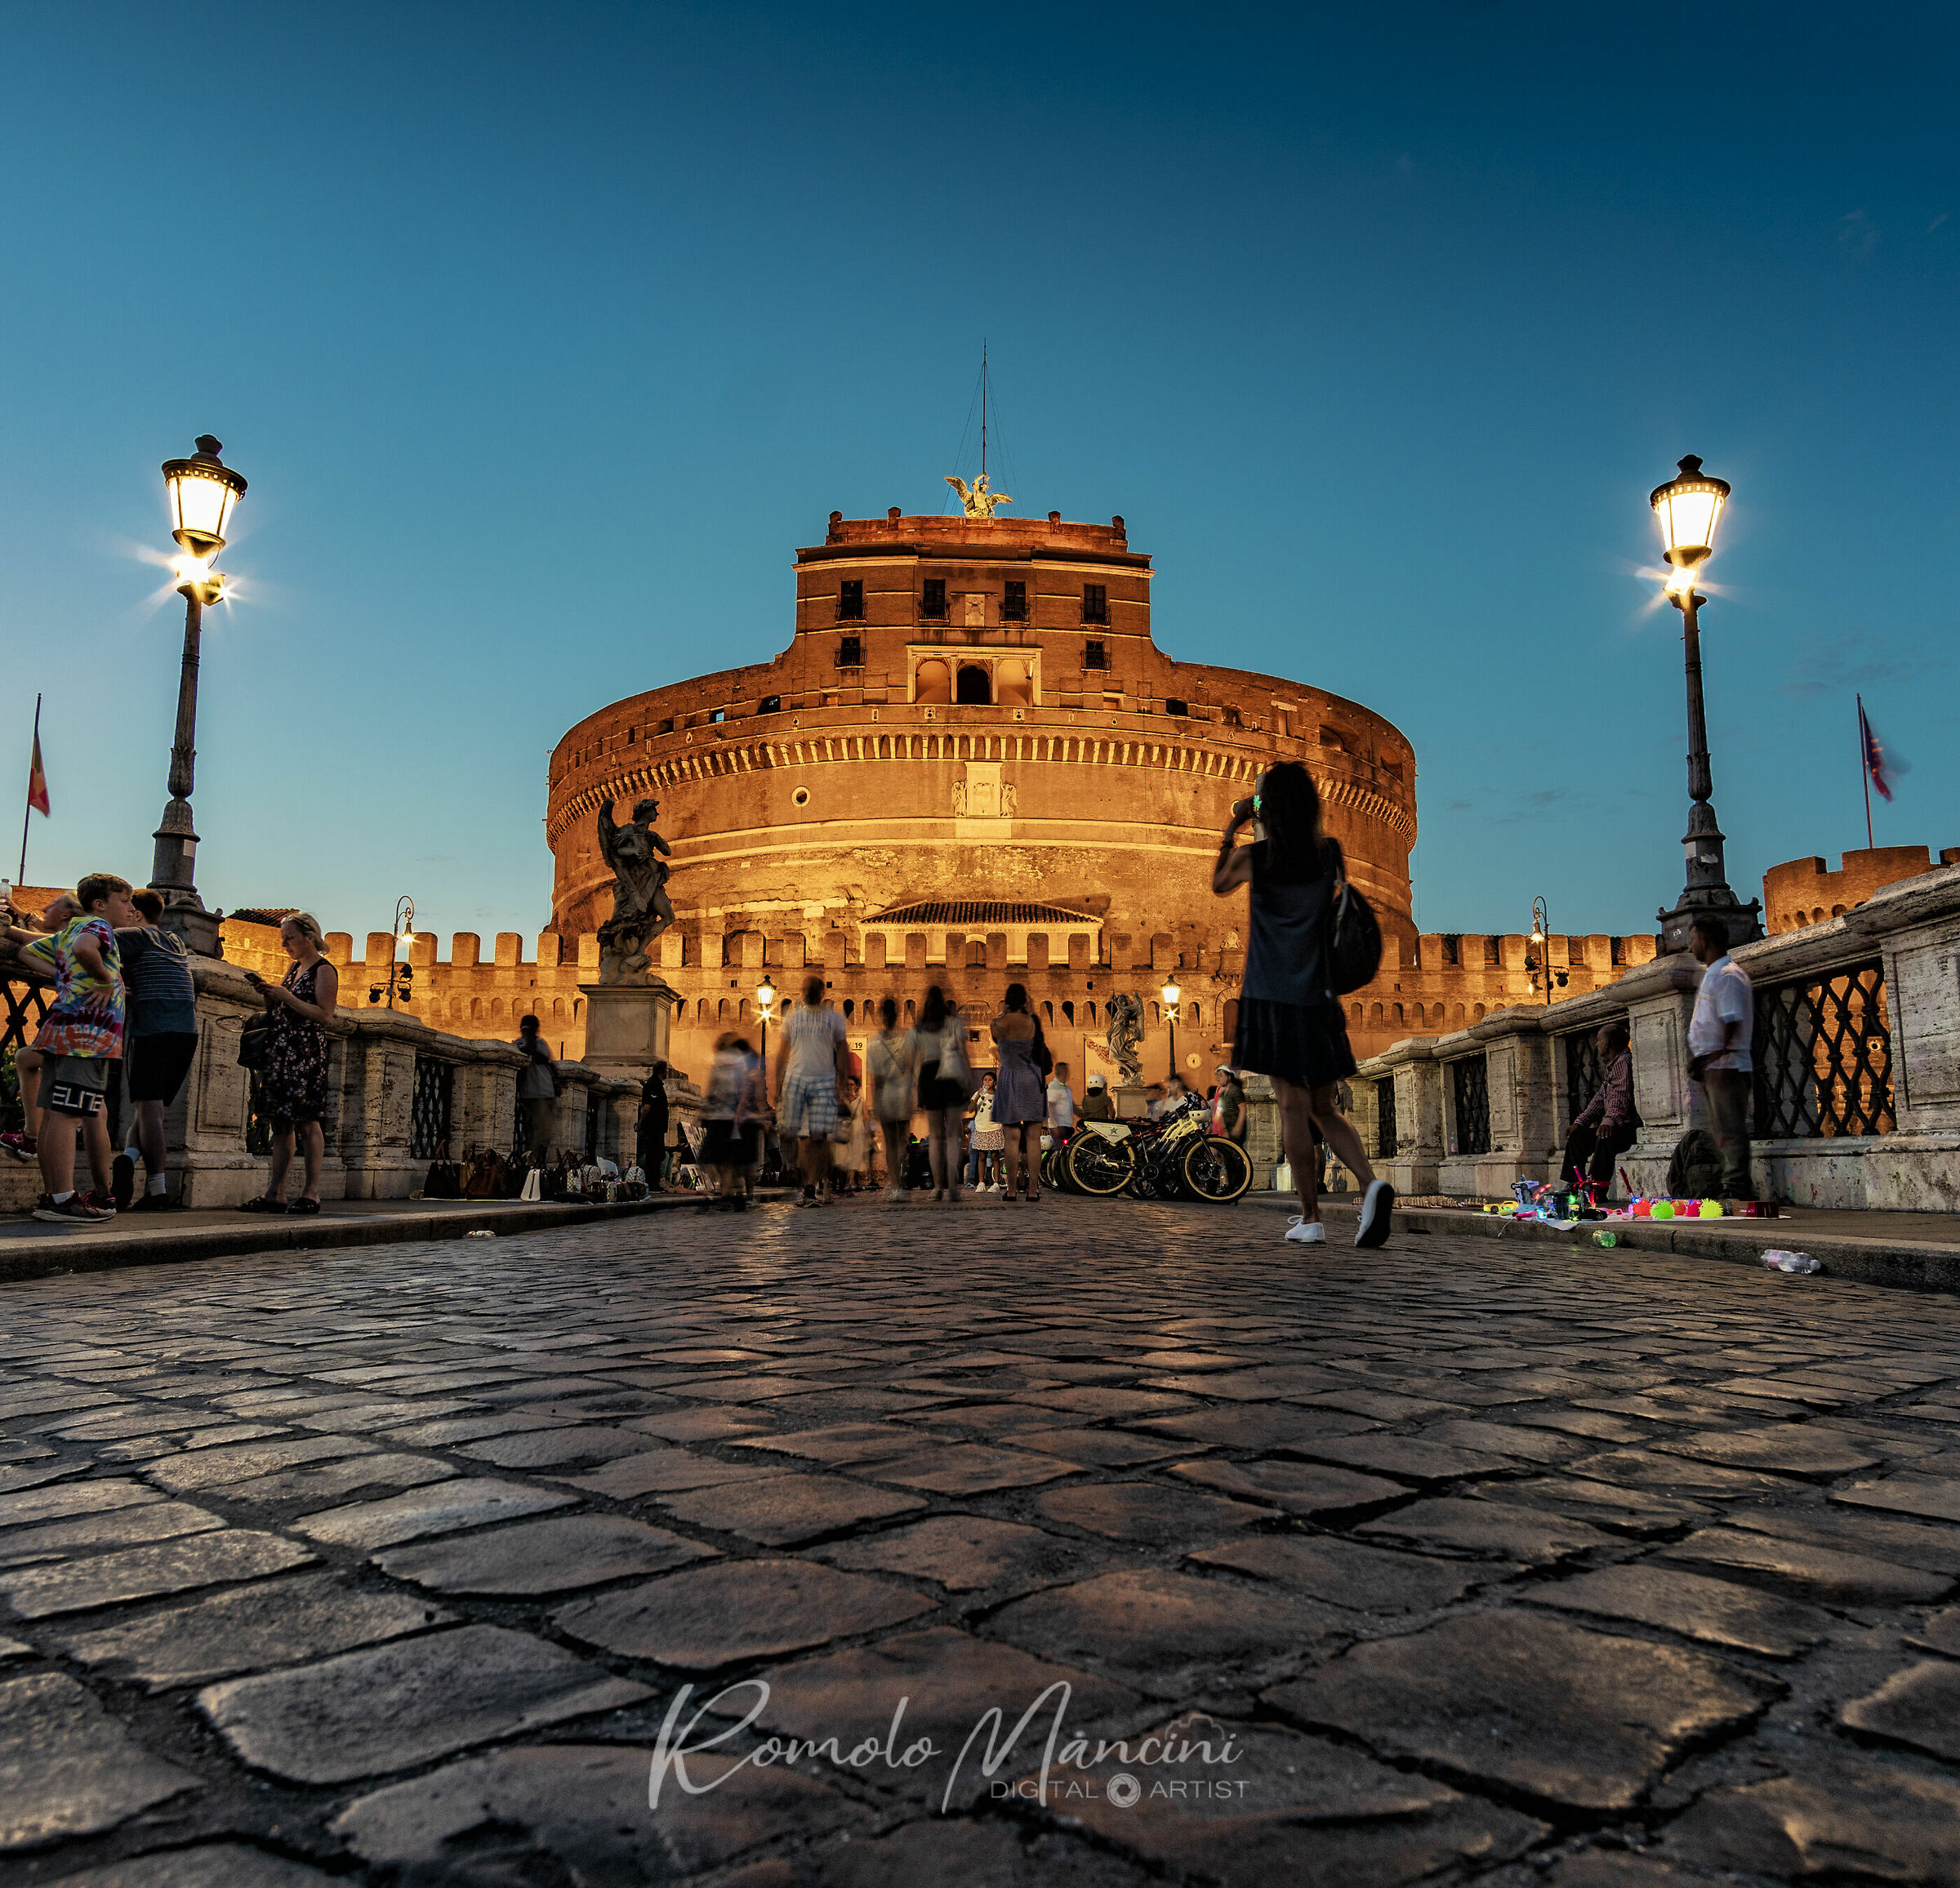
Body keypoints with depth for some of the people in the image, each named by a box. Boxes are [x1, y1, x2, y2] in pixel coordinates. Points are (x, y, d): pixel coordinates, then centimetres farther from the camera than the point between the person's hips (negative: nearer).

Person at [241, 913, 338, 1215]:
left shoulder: (324, 970, -6)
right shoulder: (295, 968, 20)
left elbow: (324, 1015, -15)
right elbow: (276, 1010, 24)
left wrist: (286, 996, -16)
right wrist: (265, 991, 6)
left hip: (306, 1054, -9)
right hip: (281, 1052, 9)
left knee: (306, 1122, -8)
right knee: (281, 1123, 6)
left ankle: (312, 1193, -5)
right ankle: (275, 1193, 7)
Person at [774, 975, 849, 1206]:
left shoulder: (834, 1019, 10)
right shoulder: (792, 1018, 15)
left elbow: (842, 1052, 9)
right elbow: (783, 1054, 16)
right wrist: (777, 1085, 9)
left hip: (824, 1081, -2)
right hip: (795, 1079, 2)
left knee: (818, 1136, -10)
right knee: (802, 1136, 0)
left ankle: (811, 1189, -7)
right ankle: (810, 1183, 16)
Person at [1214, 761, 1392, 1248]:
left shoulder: (1251, 858, -6)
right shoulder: (1329, 853, 1)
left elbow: (1217, 884, 16)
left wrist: (1231, 829, 21)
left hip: (1271, 999, -3)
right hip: (1317, 998, 3)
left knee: (1293, 1104, -1)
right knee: (1324, 1107, 12)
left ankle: (1311, 1218, -1)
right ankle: (1370, 1183, -10)